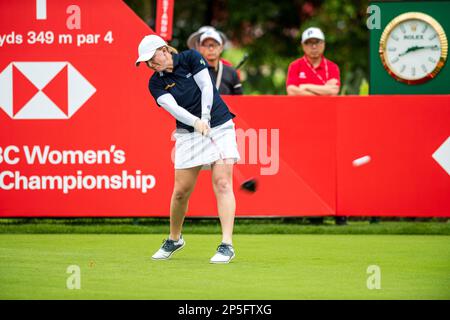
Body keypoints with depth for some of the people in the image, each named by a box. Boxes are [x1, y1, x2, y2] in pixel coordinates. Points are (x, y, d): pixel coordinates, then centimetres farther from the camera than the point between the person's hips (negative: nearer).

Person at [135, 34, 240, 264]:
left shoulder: (191, 58, -4)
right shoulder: (156, 83, -2)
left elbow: (206, 87, -9)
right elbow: (173, 107, -17)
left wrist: (206, 118, -21)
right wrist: (196, 122, -34)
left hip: (219, 126, -2)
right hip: (188, 134, 2)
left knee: (222, 183, -15)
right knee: (181, 191, 0)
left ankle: (227, 245, -19)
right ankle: (174, 239, 25)